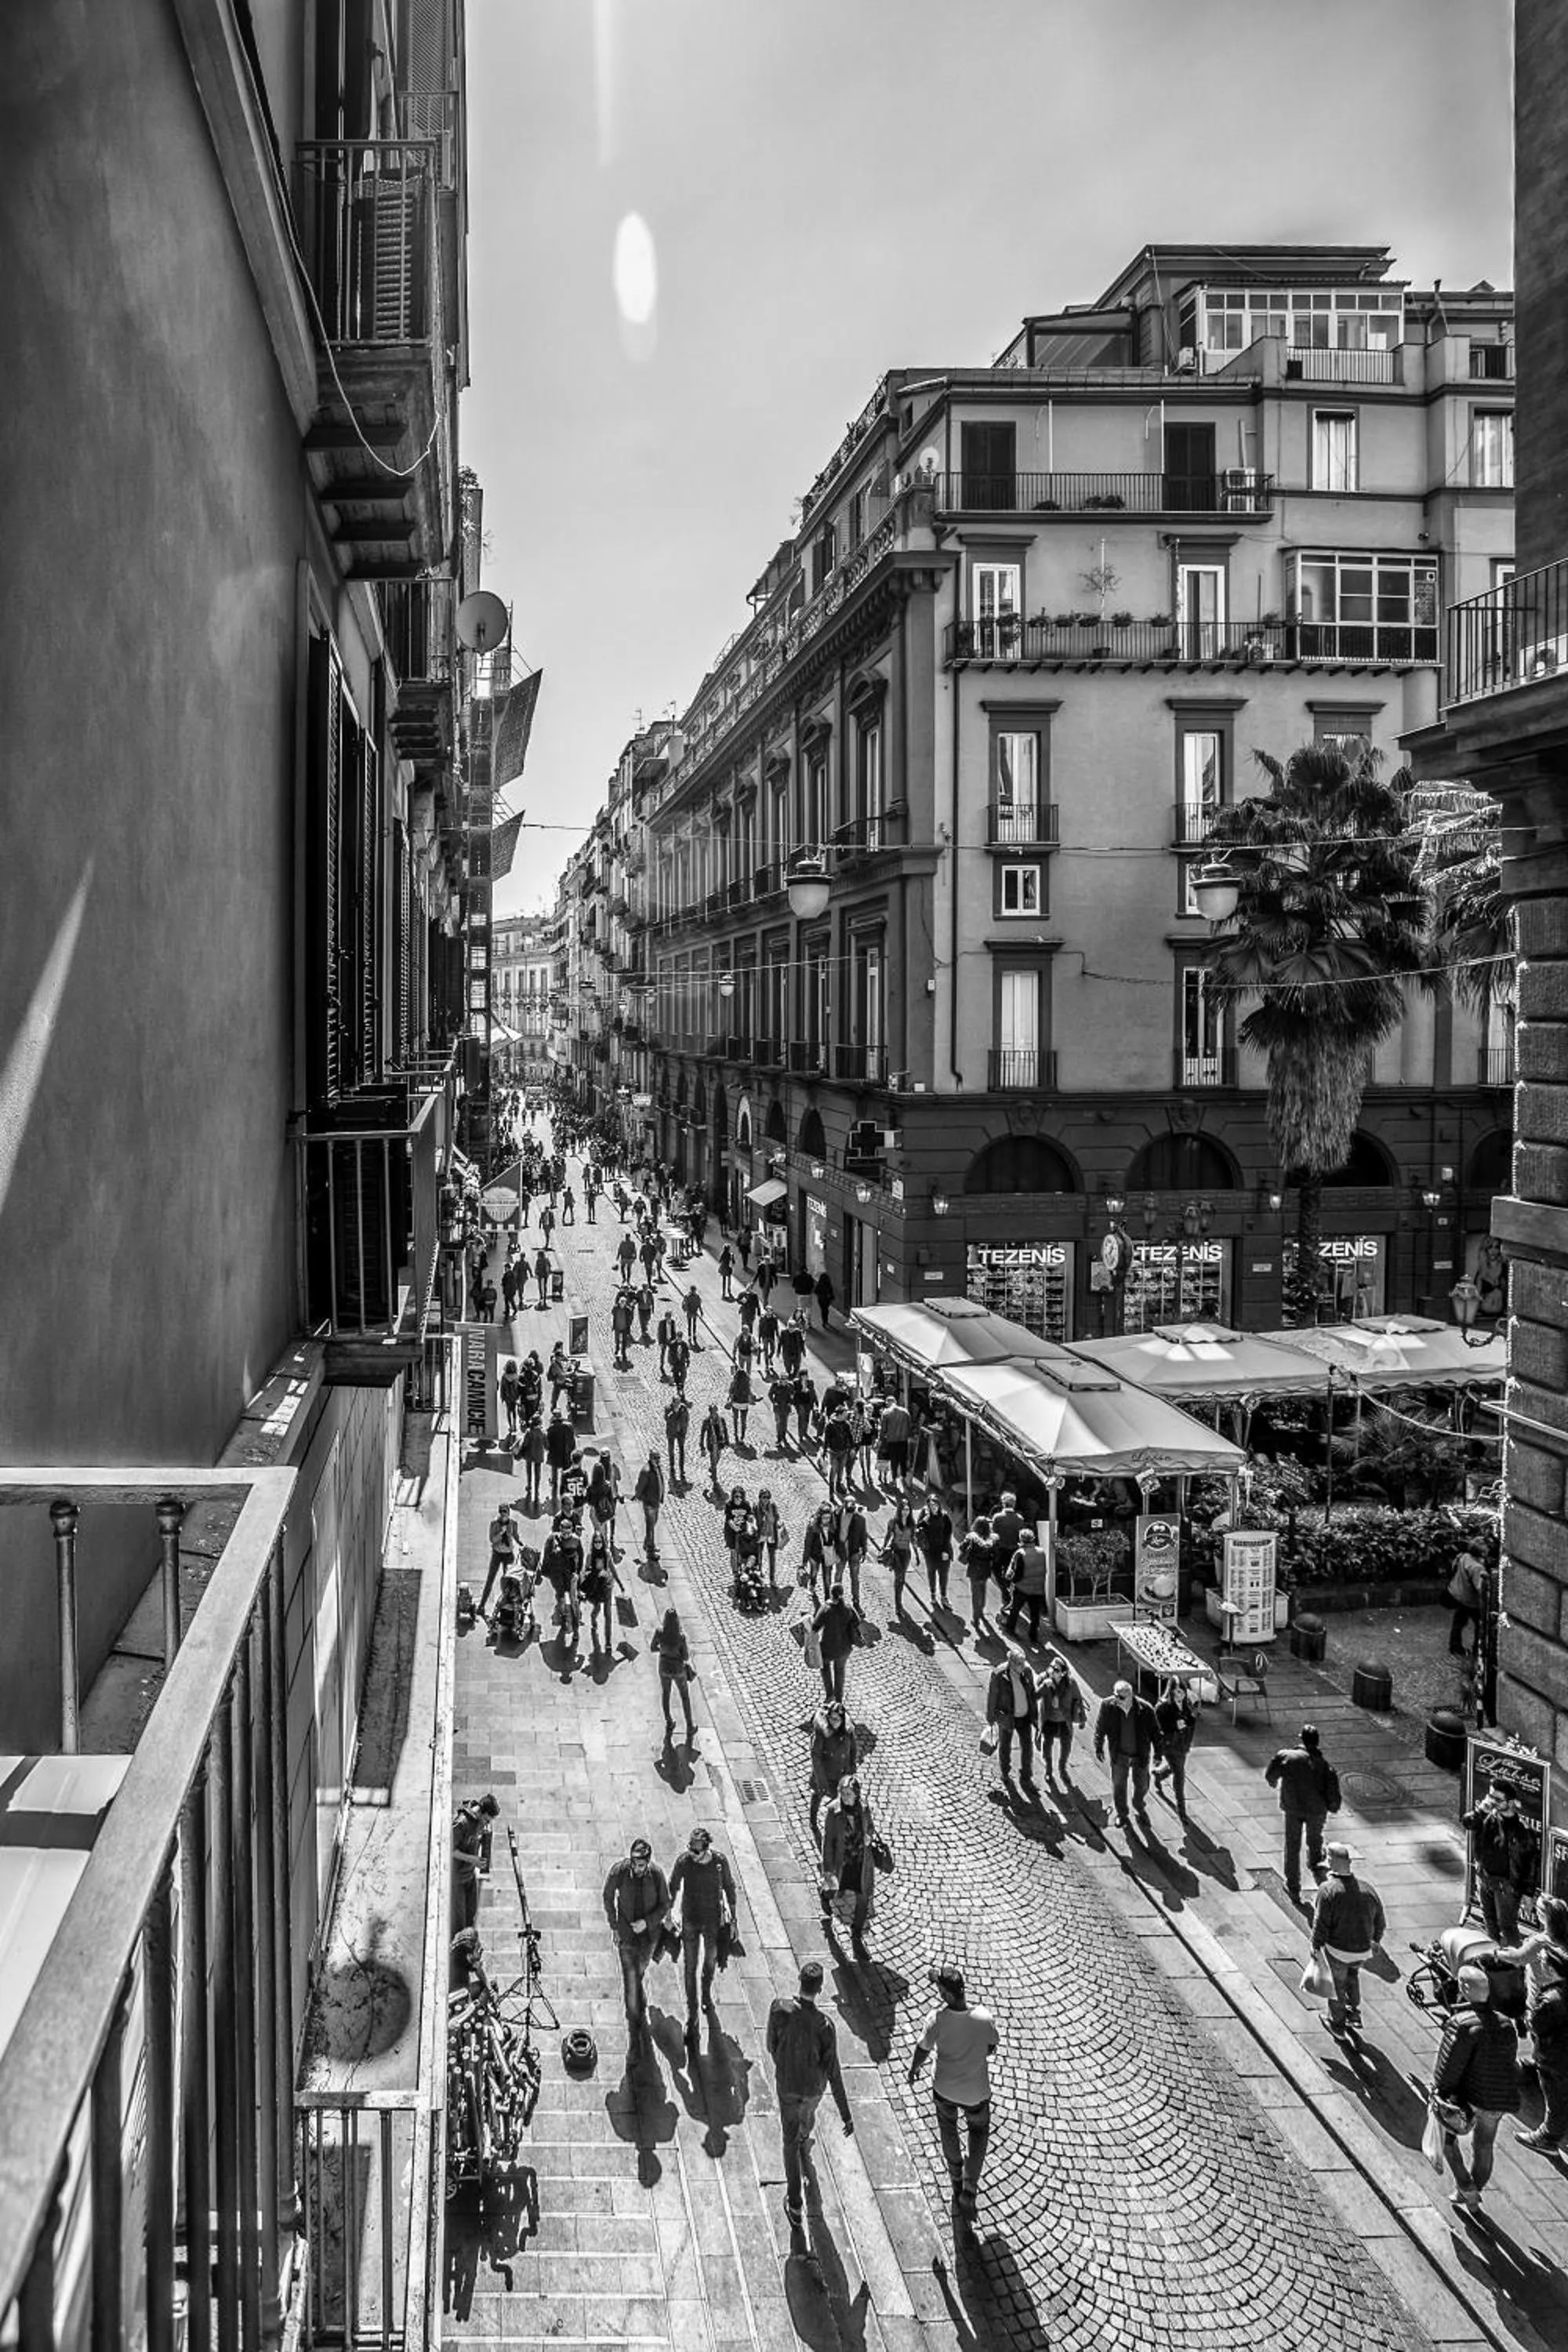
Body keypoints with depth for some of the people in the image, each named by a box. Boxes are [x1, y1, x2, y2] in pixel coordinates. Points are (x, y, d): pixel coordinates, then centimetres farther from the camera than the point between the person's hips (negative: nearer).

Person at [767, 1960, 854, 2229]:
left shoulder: (780, 2008, -28)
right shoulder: (825, 2027, -32)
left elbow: (771, 2045, -8)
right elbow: (833, 2074, -25)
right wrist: (846, 2114, -15)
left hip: (786, 2084, 0)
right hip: (814, 2087, 0)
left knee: (790, 2142, 18)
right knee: (807, 2114, 35)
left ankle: (795, 2207, 24)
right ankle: (804, 2143, 68)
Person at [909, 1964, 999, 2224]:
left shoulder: (939, 2020, -28)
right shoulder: (984, 2018, -26)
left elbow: (923, 2051, -12)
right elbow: (990, 2049, -7)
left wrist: (914, 2069, 8)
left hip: (945, 2089, 0)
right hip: (976, 2091, 0)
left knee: (948, 2129, 30)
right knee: (978, 2133, 26)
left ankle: (956, 2177, 48)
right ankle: (969, 2191, 22)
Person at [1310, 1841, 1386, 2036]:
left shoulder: (1327, 1889, -23)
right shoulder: (1368, 1888, -8)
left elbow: (1320, 1925, -19)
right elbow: (1380, 1922, 4)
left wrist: (1315, 1947, -2)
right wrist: (1375, 1941, 22)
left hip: (1337, 1950, -4)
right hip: (1363, 1952, 4)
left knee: (1337, 1984, 20)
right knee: (1353, 1973, 33)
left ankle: (1337, 2022, 38)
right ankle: (1354, 2014, 39)